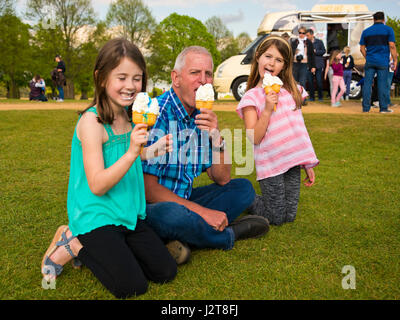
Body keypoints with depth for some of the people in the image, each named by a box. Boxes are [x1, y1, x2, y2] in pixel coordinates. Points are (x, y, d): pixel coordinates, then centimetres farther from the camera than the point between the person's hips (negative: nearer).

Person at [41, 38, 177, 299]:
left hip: (129, 214, 8)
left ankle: (100, 250, 16)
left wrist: (152, 150, 4)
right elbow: (98, 185, -22)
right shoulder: (91, 121, -18)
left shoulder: (129, 117, 5)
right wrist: (132, 151, -32)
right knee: (132, 287, -11)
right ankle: (74, 245, 7)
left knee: (166, 272, 3)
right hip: (96, 217, -7)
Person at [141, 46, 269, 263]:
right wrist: (201, 211, -22)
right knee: (172, 214, -39)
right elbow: (147, 188, -23)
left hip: (184, 200, 8)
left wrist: (216, 137, -13)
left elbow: (222, 179, 5)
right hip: (150, 207, -8)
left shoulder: (202, 117, 6)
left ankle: (185, 240, -19)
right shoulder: (158, 114, -18)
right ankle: (231, 234, -7)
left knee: (243, 188, 3)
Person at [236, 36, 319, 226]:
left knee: (289, 216, 9)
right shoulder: (252, 97, -6)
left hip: (293, 160, 5)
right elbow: (254, 138, -13)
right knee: (276, 218, 2)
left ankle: (260, 199, 32)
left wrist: (307, 164, 12)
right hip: (270, 163, -5)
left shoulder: (292, 90, 9)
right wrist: (267, 109, -21)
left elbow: (299, 127, 14)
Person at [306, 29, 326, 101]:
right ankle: (312, 97, 12)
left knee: (319, 81, -1)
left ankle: (320, 96, 11)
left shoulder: (319, 42, 4)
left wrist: (315, 51, -11)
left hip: (318, 65, -2)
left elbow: (324, 51, 1)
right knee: (310, 81, 2)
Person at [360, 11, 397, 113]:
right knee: (382, 84, 0)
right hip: (382, 62, -2)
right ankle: (383, 108, 4)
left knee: (367, 84, 2)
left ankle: (366, 108, 1)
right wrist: (395, 60, 1)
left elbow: (362, 48, 9)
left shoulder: (366, 31, 10)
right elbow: (392, 46, -6)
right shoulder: (388, 29, 1)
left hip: (370, 62, 2)